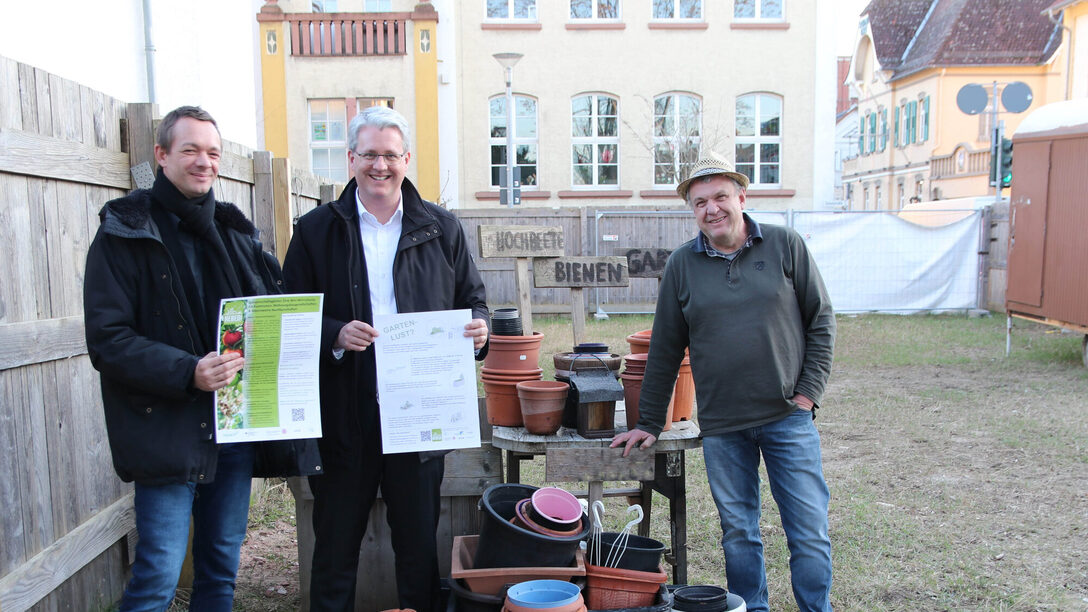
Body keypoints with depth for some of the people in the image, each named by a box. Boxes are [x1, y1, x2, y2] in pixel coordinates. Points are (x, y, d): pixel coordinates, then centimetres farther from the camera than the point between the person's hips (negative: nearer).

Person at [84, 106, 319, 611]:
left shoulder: (234, 231, 12)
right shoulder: (124, 232, -4)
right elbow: (108, 340, -12)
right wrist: (187, 372, -25)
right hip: (166, 430, -5)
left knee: (223, 565, 16)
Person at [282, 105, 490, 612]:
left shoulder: (441, 228, 7)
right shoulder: (316, 230, 3)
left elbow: (471, 299, 12)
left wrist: (477, 328, -10)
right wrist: (333, 335, -16)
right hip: (343, 418, -1)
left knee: (419, 546, 14)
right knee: (335, 546, 12)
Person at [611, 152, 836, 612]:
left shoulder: (785, 246, 1)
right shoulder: (681, 265, 4)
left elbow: (821, 319, 6)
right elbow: (665, 350, 7)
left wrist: (808, 390, -3)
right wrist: (649, 423, 9)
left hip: (789, 418, -1)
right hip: (721, 426, 1)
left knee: (809, 531, 5)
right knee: (738, 534, 11)